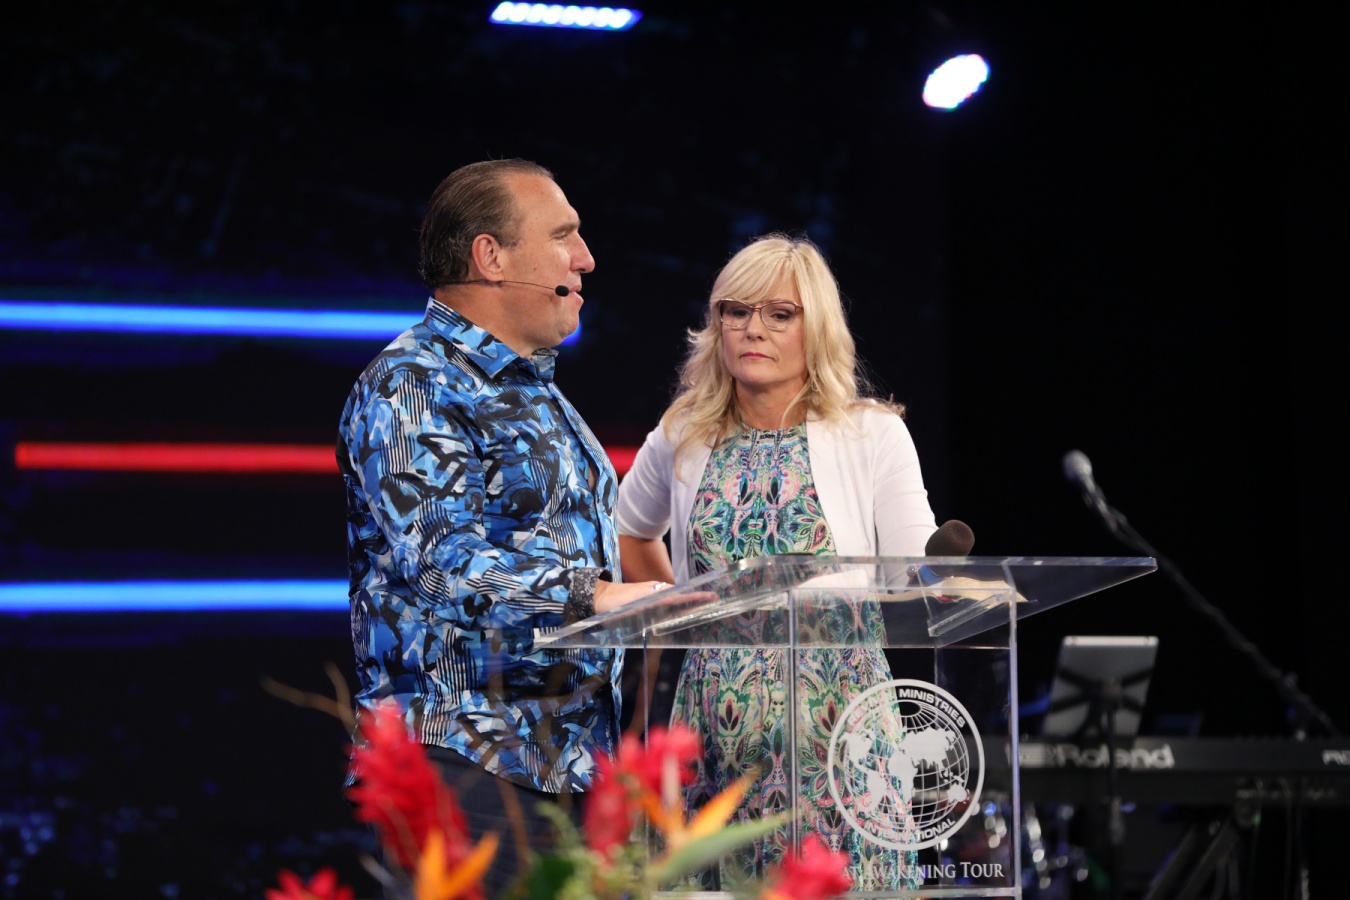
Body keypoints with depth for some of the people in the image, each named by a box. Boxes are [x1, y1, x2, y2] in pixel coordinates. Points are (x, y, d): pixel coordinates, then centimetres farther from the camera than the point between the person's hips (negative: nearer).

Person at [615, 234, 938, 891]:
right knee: (714, 879, 0)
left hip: (835, 724, -2)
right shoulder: (681, 439, 9)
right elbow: (631, 533, 27)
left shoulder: (873, 435, 1)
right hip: (717, 731, 3)